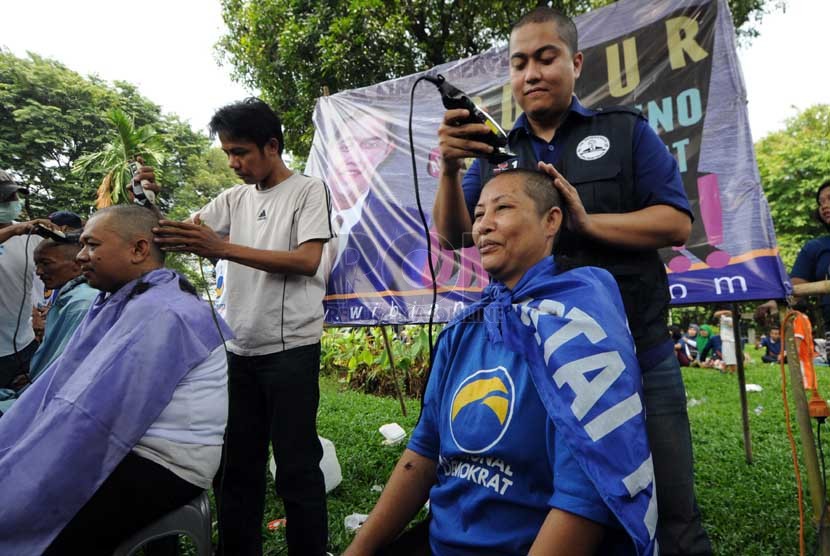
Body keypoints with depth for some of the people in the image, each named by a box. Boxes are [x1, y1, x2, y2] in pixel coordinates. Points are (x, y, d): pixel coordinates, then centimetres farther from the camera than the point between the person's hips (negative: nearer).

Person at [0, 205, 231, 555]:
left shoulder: (159, 312, -22)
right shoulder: (121, 300, 11)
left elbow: (89, 414, -25)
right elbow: (60, 384, 6)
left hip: (160, 465, -9)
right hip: (126, 449, 9)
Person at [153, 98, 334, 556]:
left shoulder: (309, 191, -3)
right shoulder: (233, 199, 14)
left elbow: (306, 261, -16)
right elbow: (180, 236, 8)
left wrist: (221, 248, -20)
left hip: (291, 348, -6)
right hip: (239, 350, 6)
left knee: (296, 465, 1)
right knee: (235, 463, 14)